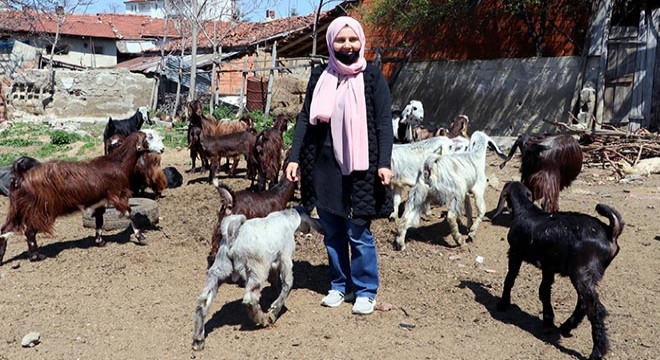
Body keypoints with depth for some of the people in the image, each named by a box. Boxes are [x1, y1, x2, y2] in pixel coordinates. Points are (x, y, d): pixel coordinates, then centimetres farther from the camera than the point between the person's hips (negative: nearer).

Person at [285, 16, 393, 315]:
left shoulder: (372, 78, 0)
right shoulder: (319, 76, 9)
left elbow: (384, 123, -3)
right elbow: (305, 118, 9)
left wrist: (384, 163, -13)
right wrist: (295, 157, 2)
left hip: (359, 166, -3)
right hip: (324, 165, 4)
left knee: (358, 232, 0)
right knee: (332, 232, 11)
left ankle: (365, 291, 15)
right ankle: (340, 286, 26)